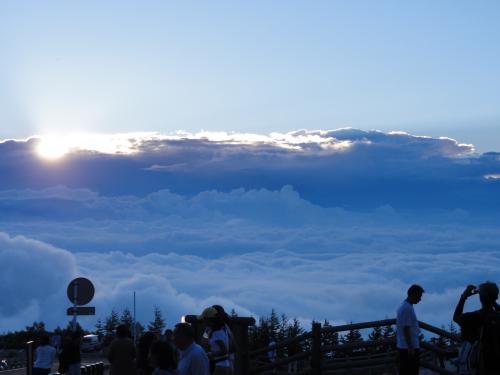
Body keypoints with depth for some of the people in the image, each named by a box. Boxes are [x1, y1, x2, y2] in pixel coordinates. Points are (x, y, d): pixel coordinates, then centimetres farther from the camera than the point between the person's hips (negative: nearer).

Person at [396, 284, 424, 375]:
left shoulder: (404, 306, 15)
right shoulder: (407, 308, -16)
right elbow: (406, 329, -20)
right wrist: (410, 348, -20)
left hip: (403, 347, 10)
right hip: (408, 347, -10)